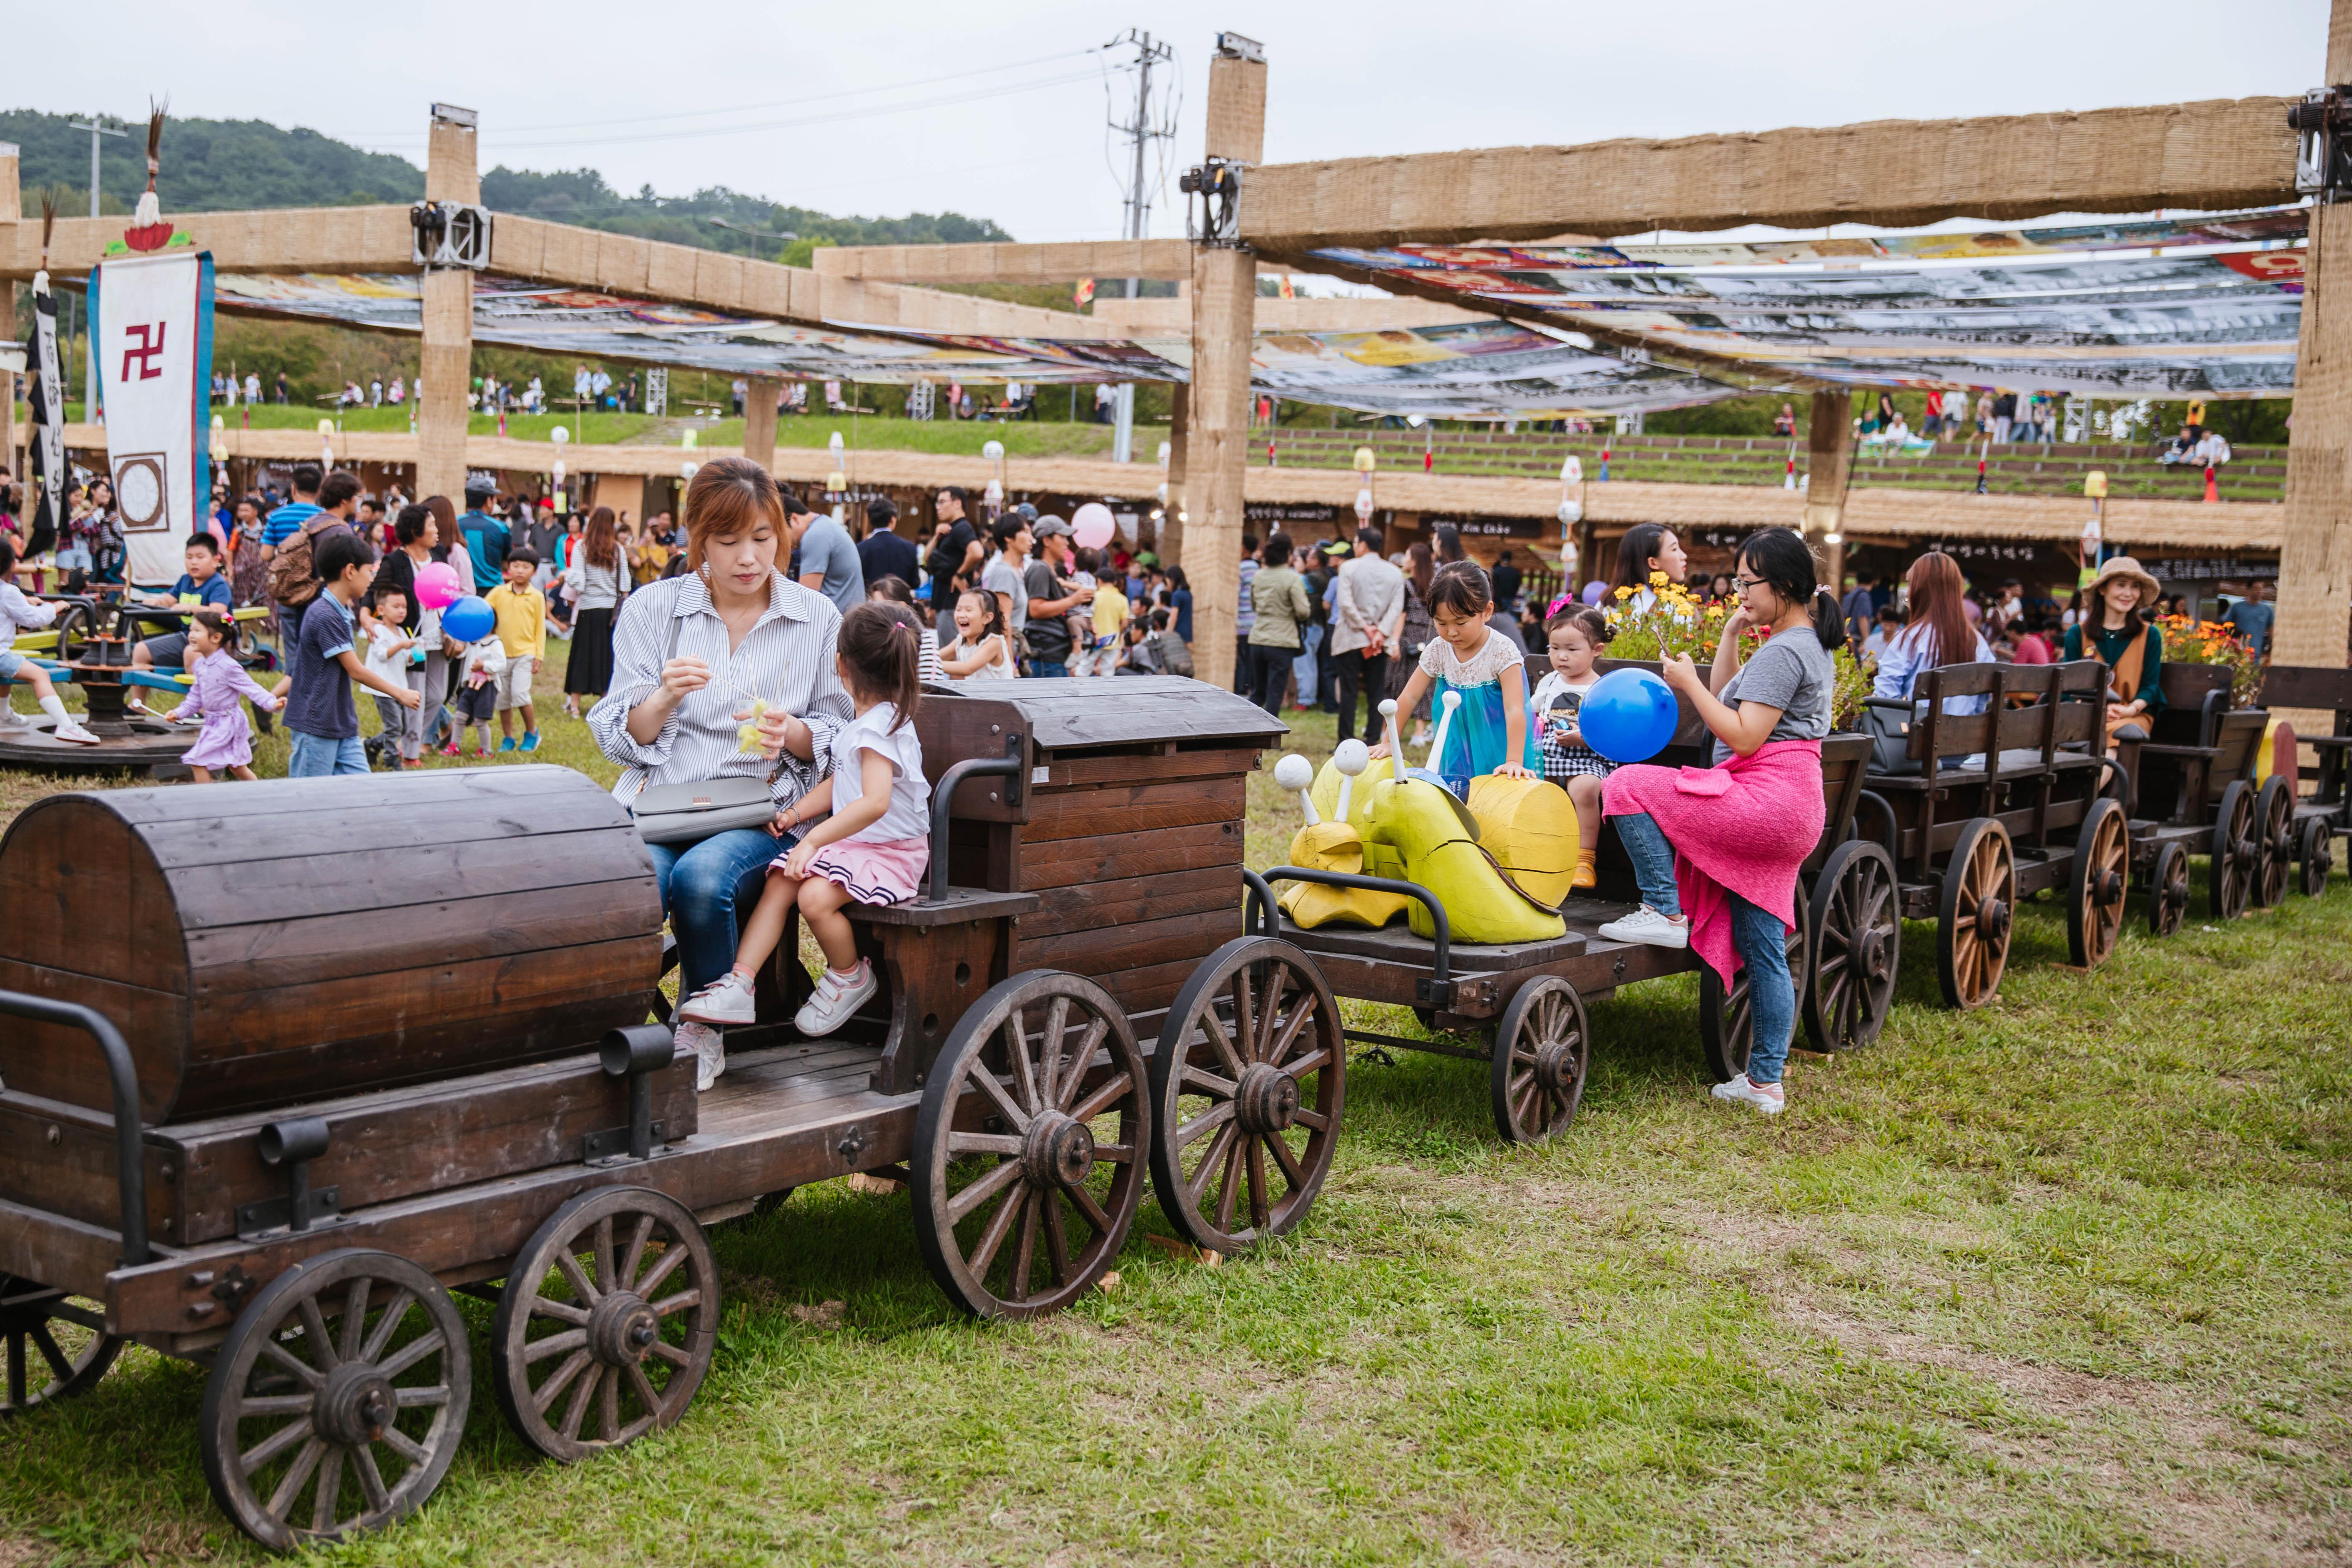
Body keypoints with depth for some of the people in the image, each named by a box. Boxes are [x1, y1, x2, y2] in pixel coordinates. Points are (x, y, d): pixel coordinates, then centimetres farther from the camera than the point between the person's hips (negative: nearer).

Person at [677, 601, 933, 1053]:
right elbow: (837, 783, 20)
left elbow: (875, 802, -34)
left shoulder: (878, 728, -22)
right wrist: (796, 813, 5)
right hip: (850, 842, 10)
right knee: (778, 882, -6)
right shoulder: (863, 721, 12)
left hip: (891, 852, -10)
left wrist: (815, 839, -33)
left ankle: (850, 977, -1)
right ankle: (739, 985, -11)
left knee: (815, 896, -28)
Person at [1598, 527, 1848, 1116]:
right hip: (1786, 815, 10)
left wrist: (1687, 682, -9)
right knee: (1762, 949, 11)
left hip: (1766, 801, -10)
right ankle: (1765, 1081, 14)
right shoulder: (1809, 645, 21)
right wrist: (1731, 634, 18)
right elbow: (1728, 700, 26)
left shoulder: (1782, 651, -11)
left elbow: (1743, 737, -17)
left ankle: (1665, 912, -7)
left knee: (1628, 786, -12)